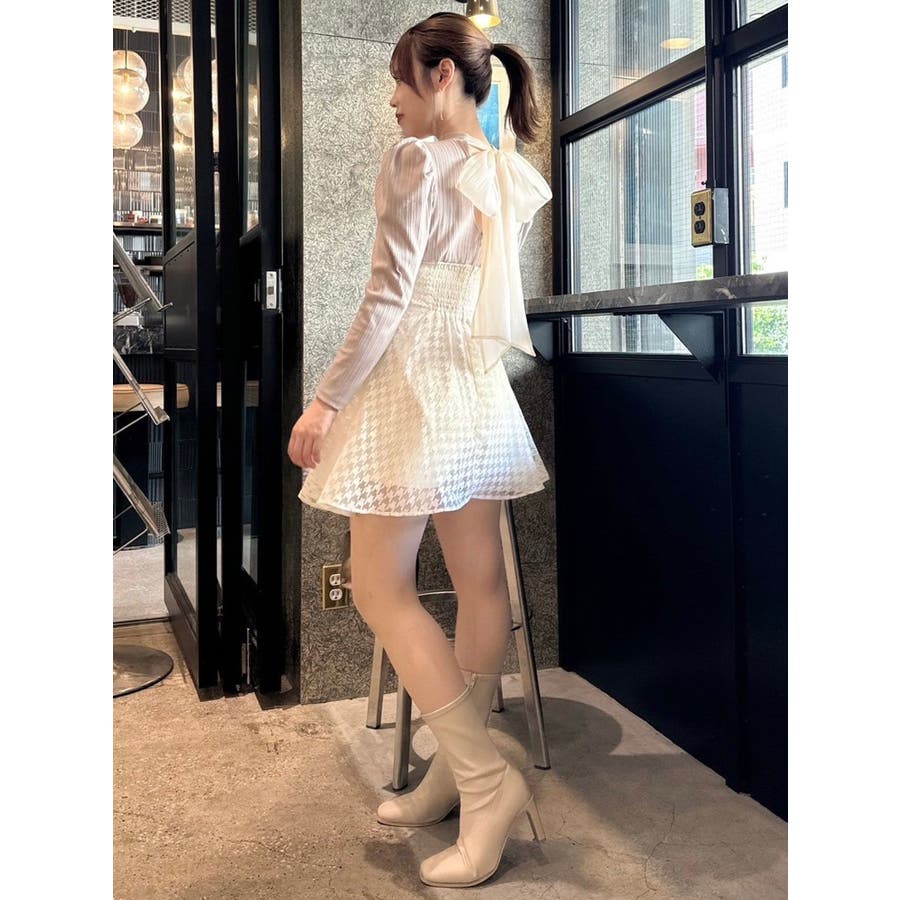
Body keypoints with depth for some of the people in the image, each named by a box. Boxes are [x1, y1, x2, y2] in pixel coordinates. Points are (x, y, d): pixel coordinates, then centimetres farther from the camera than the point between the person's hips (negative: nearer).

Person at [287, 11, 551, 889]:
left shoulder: (415, 159, -10)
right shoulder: (510, 175, 12)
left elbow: (388, 297, -16)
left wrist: (326, 400, -14)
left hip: (410, 385, -8)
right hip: (479, 389, 8)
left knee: (380, 589, -2)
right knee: (479, 582, 7)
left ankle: (486, 777, -5)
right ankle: (455, 774, 21)